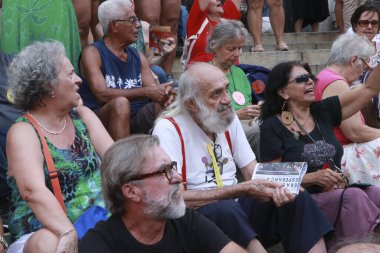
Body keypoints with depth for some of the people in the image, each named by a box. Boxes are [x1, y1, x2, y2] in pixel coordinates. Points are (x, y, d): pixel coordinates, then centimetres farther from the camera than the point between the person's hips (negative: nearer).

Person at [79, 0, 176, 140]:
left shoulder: (138, 56, 16)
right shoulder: (92, 53, -4)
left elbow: (154, 90, 8)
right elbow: (102, 94, -18)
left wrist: (164, 93, -17)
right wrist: (146, 92, -22)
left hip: (135, 120, 5)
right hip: (101, 120, -5)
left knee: (167, 102, -16)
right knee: (120, 102, -34)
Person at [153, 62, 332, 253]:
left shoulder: (228, 118, 8)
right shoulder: (168, 129, -14)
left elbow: (252, 172, 9)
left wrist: (275, 187, -16)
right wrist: (241, 190, -22)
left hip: (236, 210, 6)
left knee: (296, 198, -14)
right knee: (226, 209, -37)